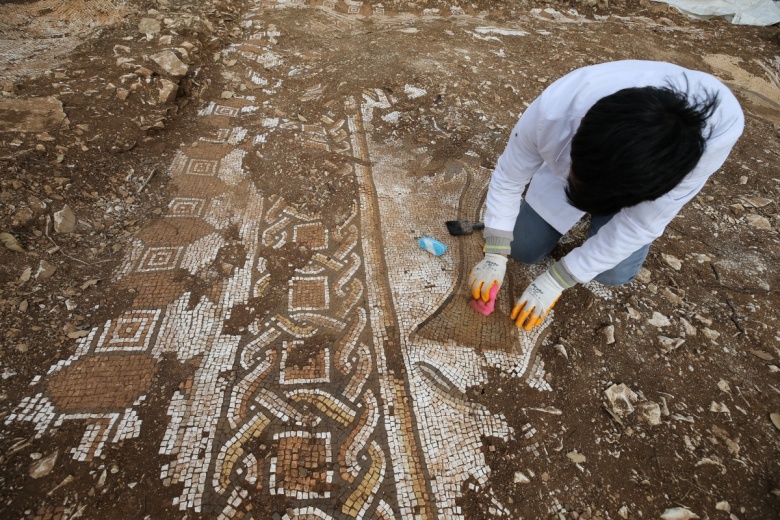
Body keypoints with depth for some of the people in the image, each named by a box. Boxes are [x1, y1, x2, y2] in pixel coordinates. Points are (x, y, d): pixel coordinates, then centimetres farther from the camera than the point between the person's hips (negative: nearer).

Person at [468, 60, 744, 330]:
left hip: (646, 185, -1)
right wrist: (495, 256, -23)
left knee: (612, 273, -15)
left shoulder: (720, 128, -41)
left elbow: (638, 226, -30)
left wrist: (556, 280, -28)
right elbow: (508, 178, -24)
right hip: (563, 166, 1)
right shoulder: (555, 107, -41)